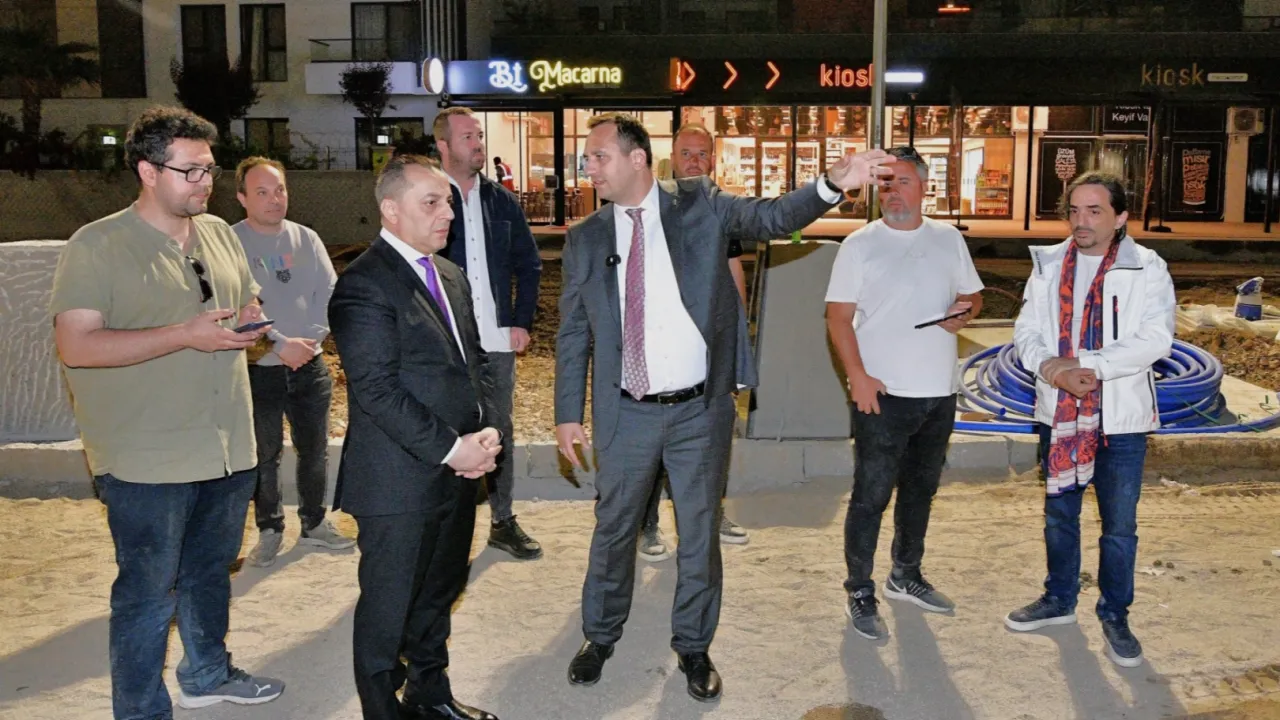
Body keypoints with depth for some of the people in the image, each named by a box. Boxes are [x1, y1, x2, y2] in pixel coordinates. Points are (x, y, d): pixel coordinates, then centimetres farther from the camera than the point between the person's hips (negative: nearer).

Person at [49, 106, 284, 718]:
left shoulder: (218, 233, 9)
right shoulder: (97, 246, -11)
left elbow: (245, 301, 23)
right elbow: (75, 345, -18)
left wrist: (249, 321, -3)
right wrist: (186, 335, -23)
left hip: (227, 448, 7)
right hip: (147, 460, -6)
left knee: (210, 572, 22)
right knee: (147, 594, 3)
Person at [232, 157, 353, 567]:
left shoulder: (306, 239, 5)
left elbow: (330, 295, 2)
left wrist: (310, 339, -12)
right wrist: (280, 345, -19)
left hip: (309, 364, 4)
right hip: (258, 369, -4)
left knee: (315, 449, 12)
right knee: (264, 454, 7)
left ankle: (314, 523, 28)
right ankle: (269, 530, 22)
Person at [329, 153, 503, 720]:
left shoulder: (451, 276, 12)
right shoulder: (364, 285, -15)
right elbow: (377, 390, -20)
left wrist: (487, 430, 0)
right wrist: (451, 448, -19)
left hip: (456, 473, 8)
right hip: (400, 482, -8)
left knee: (439, 594, 21)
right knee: (388, 608, 7)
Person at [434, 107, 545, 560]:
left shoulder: (501, 201, 9)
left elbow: (529, 263, 15)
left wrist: (522, 321, 6)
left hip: (498, 339, 4)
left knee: (500, 431, 13)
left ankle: (504, 522, 25)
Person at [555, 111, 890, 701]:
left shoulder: (700, 206, -2)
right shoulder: (585, 239, 1)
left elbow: (772, 217, -9)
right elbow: (572, 335, 4)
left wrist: (833, 184, -27)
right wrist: (568, 414, 0)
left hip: (700, 409, -1)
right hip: (626, 414, 1)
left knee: (700, 532, 11)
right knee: (613, 529, 15)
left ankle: (693, 645, 31)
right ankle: (600, 636, 36)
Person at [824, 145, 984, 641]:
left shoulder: (949, 240, 8)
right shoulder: (860, 245, -4)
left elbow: (971, 293, 16)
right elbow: (838, 315, -8)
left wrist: (964, 312, -9)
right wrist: (857, 375, -18)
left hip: (939, 393, 5)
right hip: (881, 393, -5)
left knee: (920, 489, 17)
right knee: (871, 496, -1)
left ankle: (906, 576, 34)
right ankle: (859, 593, 11)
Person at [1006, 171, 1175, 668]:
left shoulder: (1147, 269, -7)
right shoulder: (1048, 265, 3)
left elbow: (1156, 340, -17)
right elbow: (1027, 331, 1)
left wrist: (1087, 365, -23)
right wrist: (1051, 367, -19)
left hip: (1121, 419, -3)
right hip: (1058, 414, 4)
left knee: (1119, 527, 6)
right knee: (1059, 515, 18)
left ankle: (1115, 615, 25)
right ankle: (1059, 600, 36)